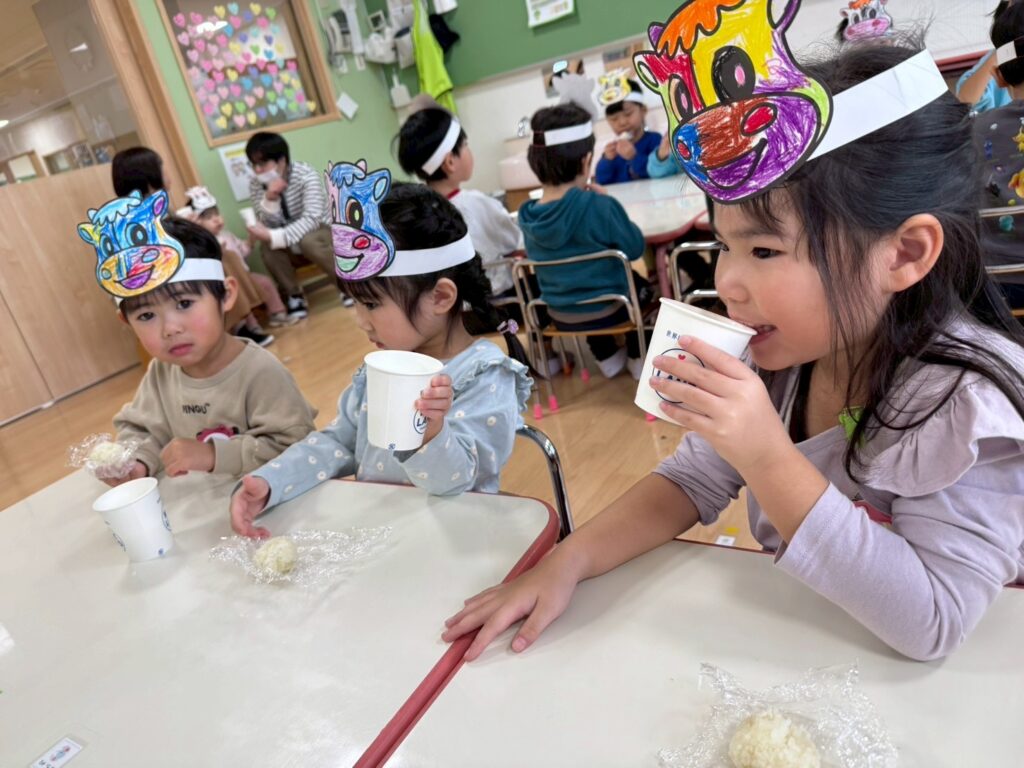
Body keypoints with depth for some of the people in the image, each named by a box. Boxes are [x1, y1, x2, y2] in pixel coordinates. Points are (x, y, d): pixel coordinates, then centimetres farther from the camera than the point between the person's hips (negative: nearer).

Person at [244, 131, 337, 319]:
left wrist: (273, 236, -44)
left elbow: (312, 219, -33)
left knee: (308, 241, -36)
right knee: (268, 248, -27)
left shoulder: (305, 175, -22)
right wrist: (270, 199, -34)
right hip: (292, 244, 4)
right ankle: (294, 295, -8)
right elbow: (269, 226, -14)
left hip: (323, 231, -4)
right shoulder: (255, 185, -8)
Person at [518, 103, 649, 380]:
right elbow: (635, 248, -10)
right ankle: (638, 358, 36)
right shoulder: (600, 207, -26)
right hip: (608, 309, -3)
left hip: (562, 316, 3)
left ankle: (607, 357, 44)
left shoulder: (527, 216, -13)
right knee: (639, 283, 30)